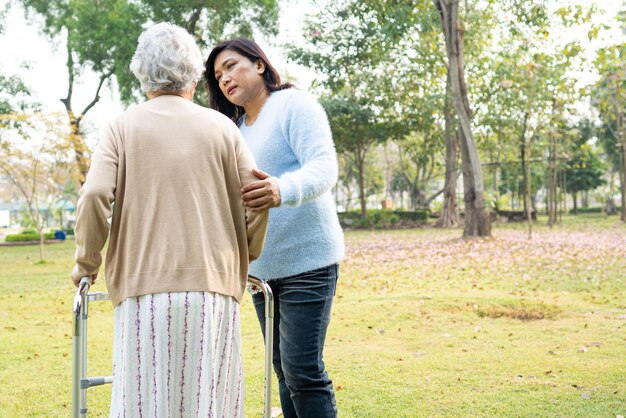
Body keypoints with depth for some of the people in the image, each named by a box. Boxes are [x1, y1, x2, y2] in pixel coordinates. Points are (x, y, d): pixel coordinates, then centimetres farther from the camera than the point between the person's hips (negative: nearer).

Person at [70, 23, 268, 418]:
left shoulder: (124, 126, 5)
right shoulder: (221, 127, 8)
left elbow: (94, 196, -7)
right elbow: (256, 202, 4)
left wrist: (87, 263, 8)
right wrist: (243, 260, 20)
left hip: (145, 286, 0)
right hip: (213, 288, 1)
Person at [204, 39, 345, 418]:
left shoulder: (294, 104, -8)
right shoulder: (236, 128, 16)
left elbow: (324, 167, -22)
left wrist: (283, 191, -42)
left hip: (306, 260, -8)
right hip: (260, 266, 8)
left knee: (303, 370, -10)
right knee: (284, 369, 10)